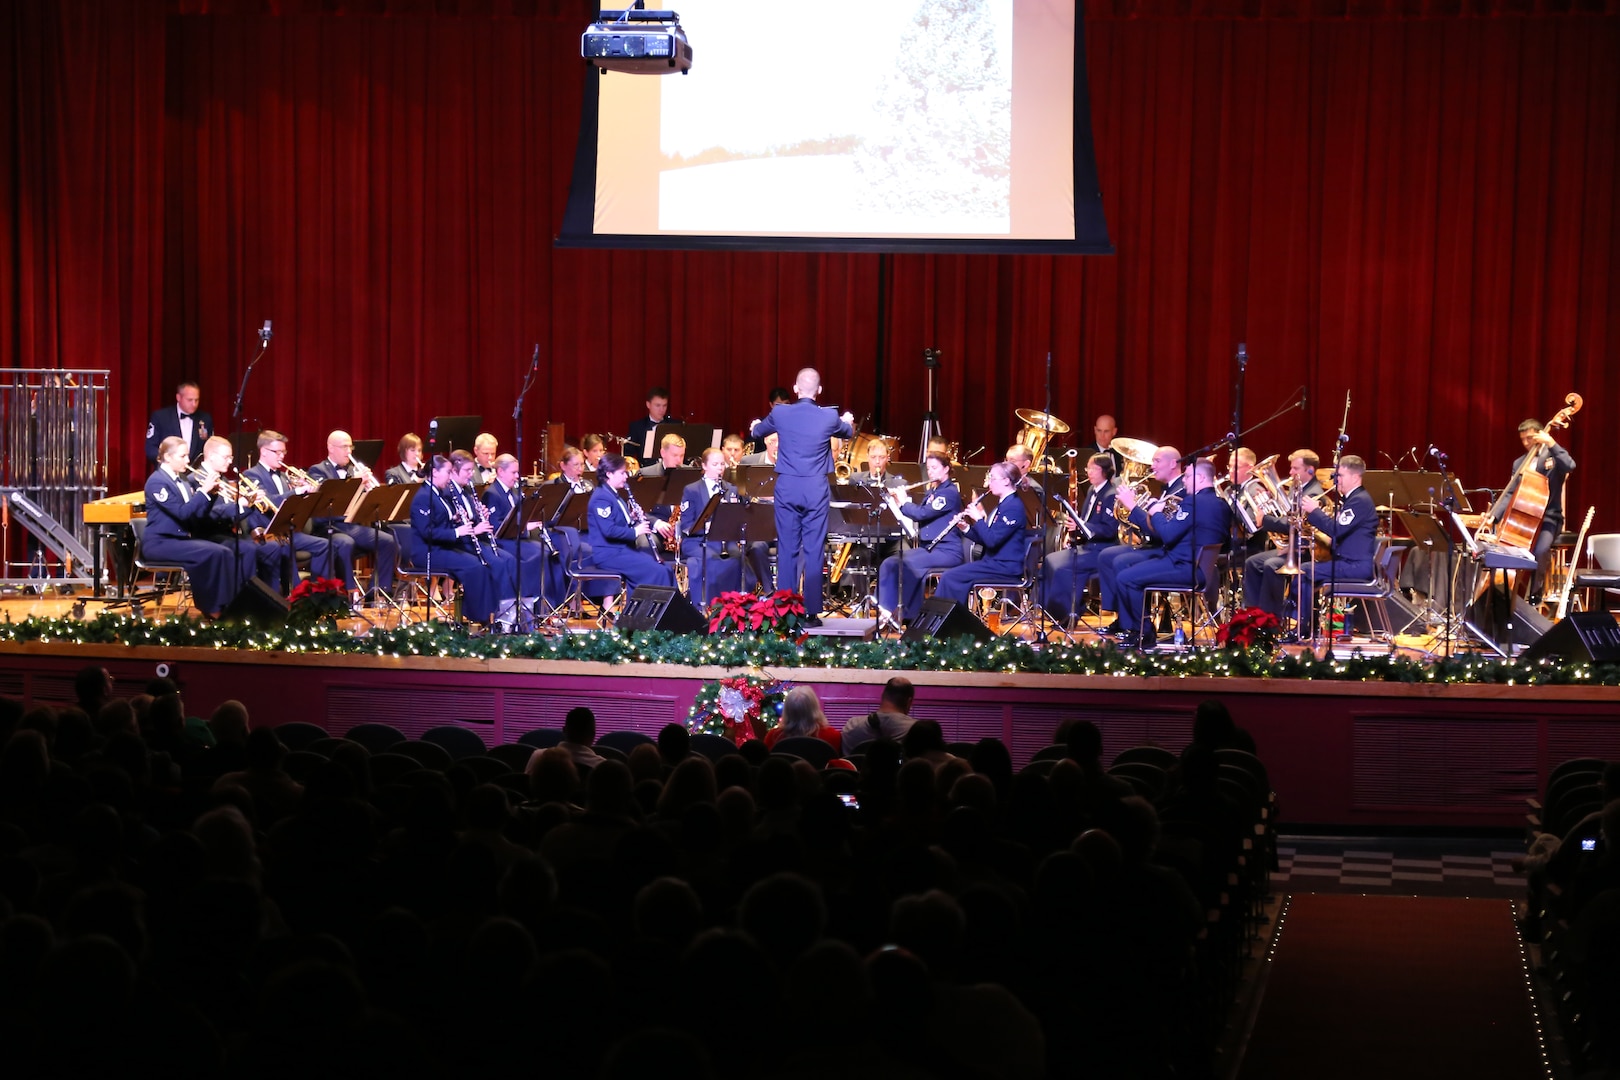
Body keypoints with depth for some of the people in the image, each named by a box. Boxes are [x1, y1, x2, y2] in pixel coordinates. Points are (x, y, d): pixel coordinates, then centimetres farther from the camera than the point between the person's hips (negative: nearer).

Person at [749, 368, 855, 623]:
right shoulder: (829, 418, -5)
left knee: (787, 549, 6)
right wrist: (848, 422, 44)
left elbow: (756, 432, 19)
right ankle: (812, 611, 1)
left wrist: (755, 427, 45)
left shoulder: (780, 413, -3)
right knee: (813, 551, 1)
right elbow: (849, 433, 20)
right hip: (816, 489, -1)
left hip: (786, 488, 1)